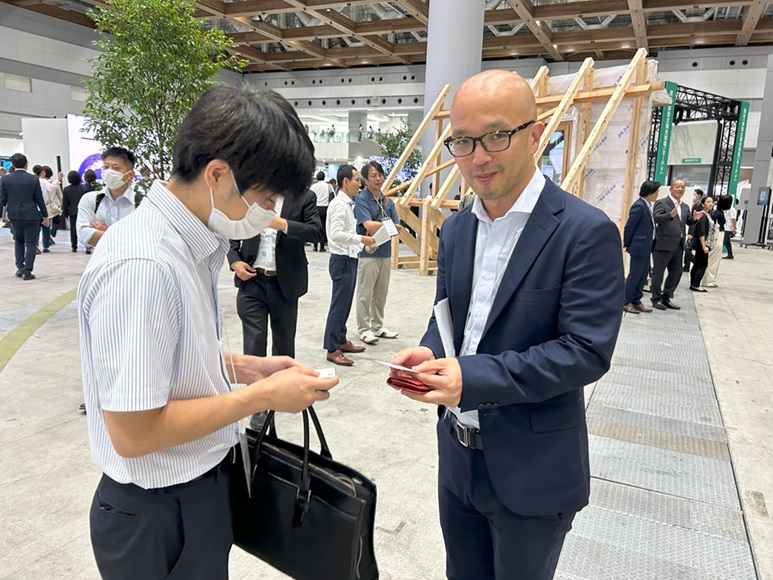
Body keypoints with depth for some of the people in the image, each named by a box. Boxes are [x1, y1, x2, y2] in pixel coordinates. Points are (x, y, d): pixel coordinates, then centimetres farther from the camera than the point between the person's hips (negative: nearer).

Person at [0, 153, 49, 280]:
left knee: (18, 241, 21)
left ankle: (20, 268, 20)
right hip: (31, 215, -2)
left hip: (14, 216, 2)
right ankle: (27, 271, -1)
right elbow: (39, 199, -3)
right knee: (31, 243, 3)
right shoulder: (34, 179, -6)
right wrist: (45, 216, 5)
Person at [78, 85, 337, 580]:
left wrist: (245, 367, -2)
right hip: (159, 515, -8)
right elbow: (132, 432, -26)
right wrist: (263, 396, -20)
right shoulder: (141, 265, -28)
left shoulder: (193, 242, 0)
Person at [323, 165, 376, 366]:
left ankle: (341, 341, 29)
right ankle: (332, 350, 4)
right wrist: (361, 239, -20)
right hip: (342, 260, -10)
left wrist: (363, 245, 10)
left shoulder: (348, 204, 14)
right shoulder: (339, 204, -16)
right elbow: (336, 234, -25)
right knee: (339, 306, -4)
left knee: (345, 304, 17)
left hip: (349, 259, 10)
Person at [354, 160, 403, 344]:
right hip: (368, 253, -6)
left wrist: (378, 229, -13)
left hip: (385, 252, 7)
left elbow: (397, 228, 5)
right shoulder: (361, 199, -9)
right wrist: (390, 225, -7)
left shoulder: (388, 201, 11)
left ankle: (378, 327, 26)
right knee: (365, 294, 2)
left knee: (381, 293, 14)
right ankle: (364, 329, 12)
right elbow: (368, 225, -20)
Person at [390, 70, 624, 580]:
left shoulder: (587, 232, -17)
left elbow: (587, 351, -21)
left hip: (531, 470, -5)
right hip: (458, 453, 6)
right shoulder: (457, 228, 4)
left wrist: (473, 376, -29)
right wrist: (430, 352, -10)